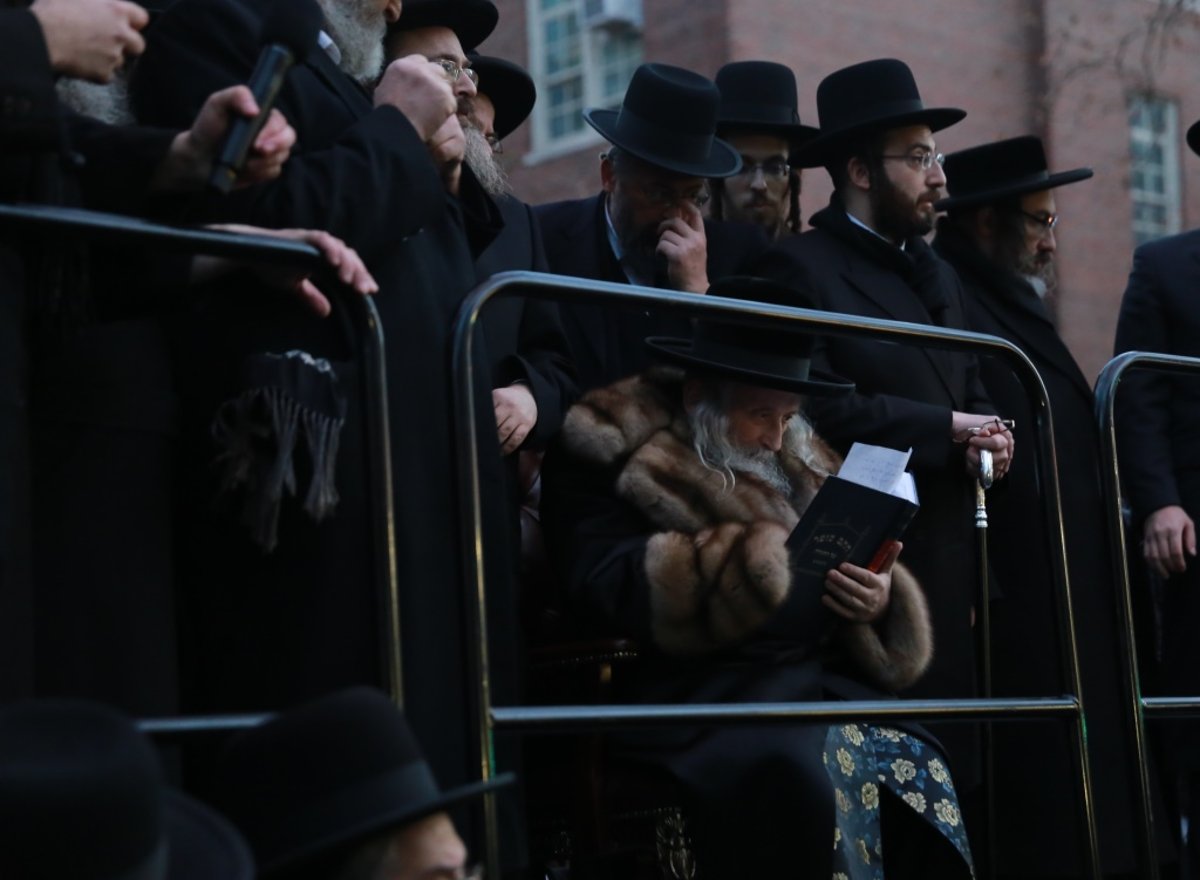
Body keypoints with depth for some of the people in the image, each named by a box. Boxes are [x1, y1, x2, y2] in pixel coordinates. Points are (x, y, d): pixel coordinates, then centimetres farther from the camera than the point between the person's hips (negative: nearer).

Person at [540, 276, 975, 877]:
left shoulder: (798, 463, 21)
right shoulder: (614, 455, 3)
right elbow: (603, 590, -12)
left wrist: (881, 599, -4)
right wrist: (760, 560, -9)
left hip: (821, 682, 6)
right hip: (697, 692, -6)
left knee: (917, 774, -22)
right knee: (797, 774, -34)